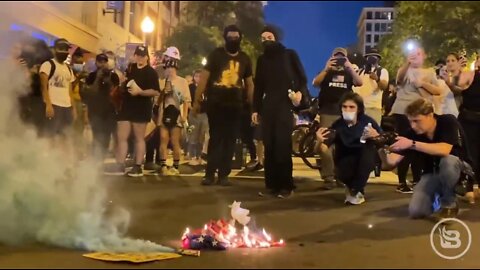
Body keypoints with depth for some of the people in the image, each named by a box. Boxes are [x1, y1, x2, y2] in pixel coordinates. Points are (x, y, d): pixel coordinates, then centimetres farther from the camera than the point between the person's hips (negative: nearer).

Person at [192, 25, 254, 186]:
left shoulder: (244, 59, 10)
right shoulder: (216, 55, 0)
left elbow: (249, 83, 15)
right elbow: (204, 78, -3)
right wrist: (197, 101, -8)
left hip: (234, 105, 3)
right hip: (215, 104, -3)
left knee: (229, 140, 3)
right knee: (215, 138, -2)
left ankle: (224, 175, 9)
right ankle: (210, 174, 3)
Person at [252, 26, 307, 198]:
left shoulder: (290, 55, 5)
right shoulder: (262, 59, 16)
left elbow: (302, 77, 4)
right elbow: (258, 86, 17)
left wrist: (300, 92, -16)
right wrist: (255, 109, 11)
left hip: (285, 105, -4)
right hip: (267, 106, 4)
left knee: (283, 145, -10)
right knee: (269, 146, 0)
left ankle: (286, 185, -6)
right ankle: (271, 184, 4)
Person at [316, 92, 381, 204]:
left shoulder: (367, 121, -15)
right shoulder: (337, 125, -16)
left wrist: (376, 136, -31)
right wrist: (320, 141, -44)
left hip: (365, 161, 2)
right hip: (346, 160, -2)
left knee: (369, 147, -30)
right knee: (342, 174, -35)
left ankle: (356, 190, -17)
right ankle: (351, 185, 5)